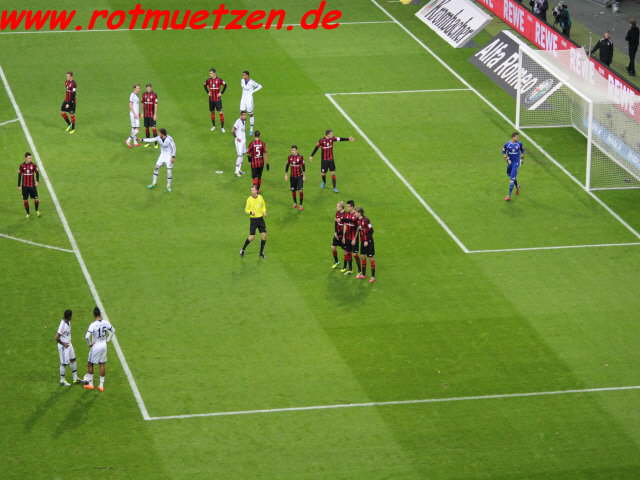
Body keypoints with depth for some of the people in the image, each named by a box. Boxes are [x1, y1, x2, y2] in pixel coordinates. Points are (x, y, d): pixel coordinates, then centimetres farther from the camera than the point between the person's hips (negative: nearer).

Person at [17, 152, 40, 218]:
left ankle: (37, 211, 21)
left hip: (32, 185, 0)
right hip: (24, 186, 0)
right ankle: (28, 213, 19)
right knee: (25, 200, 4)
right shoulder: (22, 166, -2)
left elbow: (37, 173, 5)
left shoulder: (33, 165, -2)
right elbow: (19, 176, 4)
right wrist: (19, 185, 4)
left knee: (36, 199, -4)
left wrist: (37, 181, -9)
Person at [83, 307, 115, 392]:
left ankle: (90, 383, 18)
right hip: (104, 345, 5)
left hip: (95, 346, -5)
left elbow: (87, 336, -28)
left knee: (90, 364, 12)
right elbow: (113, 331, 8)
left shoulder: (93, 325, -21)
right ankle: (101, 385, 16)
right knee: (102, 364, 12)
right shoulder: (105, 322, -6)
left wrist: (89, 344, -11)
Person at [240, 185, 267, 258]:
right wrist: (251, 212, -24)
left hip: (261, 219, 4)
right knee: (251, 237, -7)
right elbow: (246, 210, -3)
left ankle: (261, 252, 14)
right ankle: (243, 249, 16)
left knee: (264, 235, -1)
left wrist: (264, 212, 0)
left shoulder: (260, 197, 1)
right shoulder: (249, 199, -9)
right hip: (253, 219, -4)